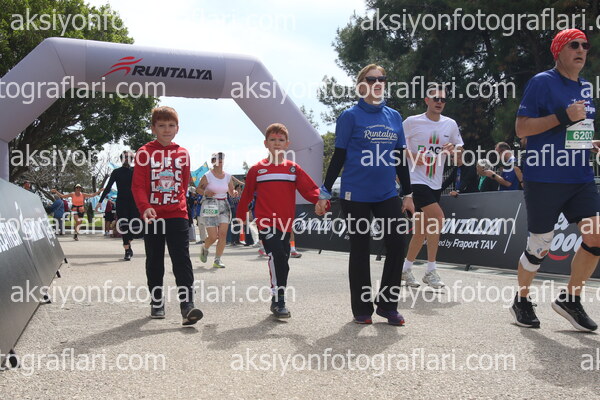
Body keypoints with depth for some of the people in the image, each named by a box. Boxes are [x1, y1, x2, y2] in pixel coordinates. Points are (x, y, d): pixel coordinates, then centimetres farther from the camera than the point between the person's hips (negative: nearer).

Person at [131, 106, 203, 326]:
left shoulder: (183, 154, 7)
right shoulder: (145, 152, -1)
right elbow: (138, 185, -8)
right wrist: (145, 207, -22)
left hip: (177, 216, 1)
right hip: (153, 217, -1)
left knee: (182, 261, -7)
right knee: (154, 262, 11)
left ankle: (187, 306, -10)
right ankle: (157, 303, 25)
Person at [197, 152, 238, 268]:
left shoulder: (227, 176, 8)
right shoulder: (207, 176, -5)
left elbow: (231, 191, 17)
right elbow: (198, 189, 3)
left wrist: (234, 193, -6)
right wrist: (205, 192, -18)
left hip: (224, 205, 4)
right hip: (210, 206, -4)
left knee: (223, 234, -7)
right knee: (213, 236, -7)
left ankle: (217, 260, 3)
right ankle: (204, 249, 28)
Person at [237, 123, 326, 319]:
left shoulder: (293, 168, 8)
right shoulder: (257, 169, 4)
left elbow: (310, 189, -1)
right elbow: (246, 195, 11)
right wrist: (241, 216, 13)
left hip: (285, 223, 3)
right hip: (266, 222, -3)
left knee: (282, 261, 10)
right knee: (277, 256, -19)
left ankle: (279, 302, 22)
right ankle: (278, 301, -12)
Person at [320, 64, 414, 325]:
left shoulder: (394, 116, 10)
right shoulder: (351, 116, -3)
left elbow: (400, 158, 14)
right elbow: (338, 156, -2)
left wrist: (408, 193, 13)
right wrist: (325, 192, -5)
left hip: (387, 194, 4)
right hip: (356, 195, -4)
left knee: (396, 245, 0)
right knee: (360, 250, 5)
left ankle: (387, 304, 16)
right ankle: (362, 309, 18)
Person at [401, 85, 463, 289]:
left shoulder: (450, 124, 9)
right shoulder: (412, 122, -4)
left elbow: (460, 155, 14)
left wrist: (454, 150, -9)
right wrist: (411, 155, -16)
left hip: (435, 184, 6)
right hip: (415, 179, -6)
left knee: (422, 229, 10)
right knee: (437, 216, -23)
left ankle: (406, 269, 26)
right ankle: (431, 271, -13)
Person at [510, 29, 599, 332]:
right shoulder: (542, 82, -7)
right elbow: (521, 128, -13)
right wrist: (564, 116, -20)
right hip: (544, 180, -6)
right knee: (539, 247, 2)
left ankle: (570, 299, 13)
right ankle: (521, 301, 25)